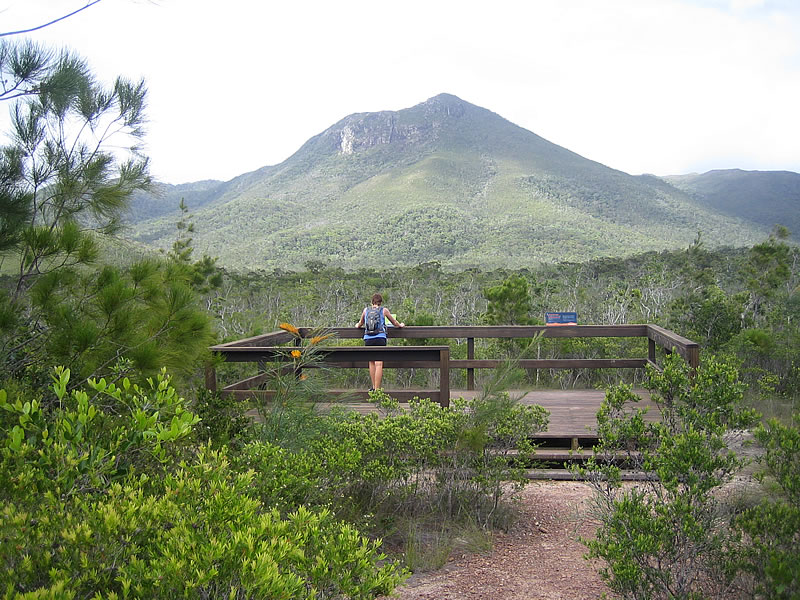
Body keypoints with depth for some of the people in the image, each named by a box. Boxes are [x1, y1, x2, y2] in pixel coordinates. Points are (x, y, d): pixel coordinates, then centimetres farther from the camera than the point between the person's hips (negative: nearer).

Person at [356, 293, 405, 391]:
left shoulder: (366, 310, 15)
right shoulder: (384, 310, 10)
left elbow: (361, 323, 31)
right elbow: (394, 322, 23)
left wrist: (358, 325, 55)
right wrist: (400, 325, 44)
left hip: (368, 339, 3)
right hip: (380, 338, -3)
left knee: (371, 362, 15)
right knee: (379, 364, -6)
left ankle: (374, 386, 15)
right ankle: (377, 388, -10)